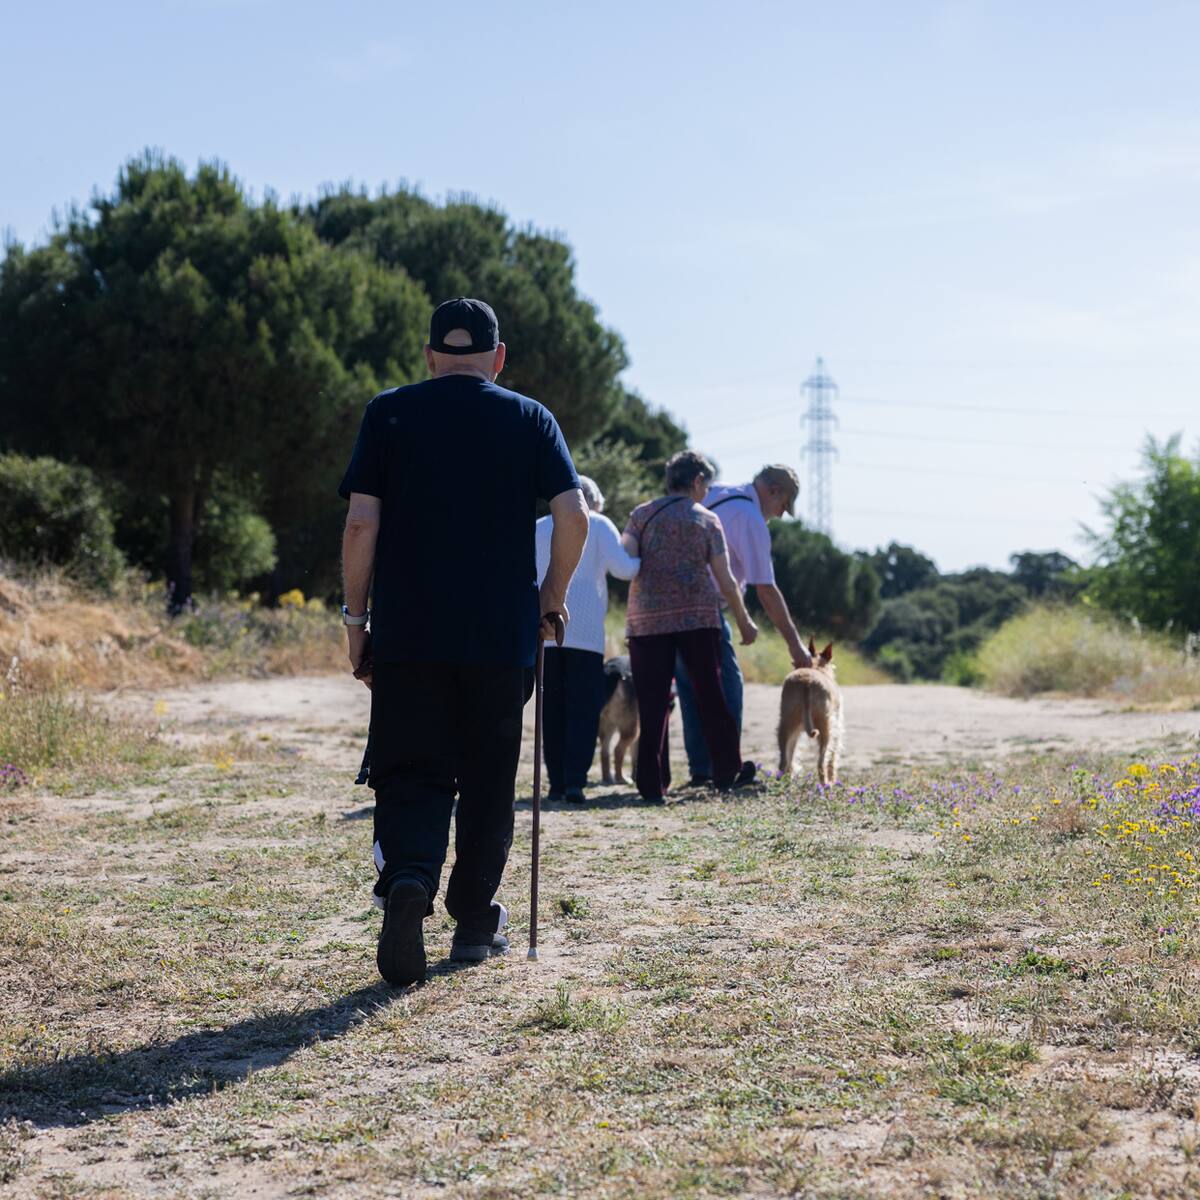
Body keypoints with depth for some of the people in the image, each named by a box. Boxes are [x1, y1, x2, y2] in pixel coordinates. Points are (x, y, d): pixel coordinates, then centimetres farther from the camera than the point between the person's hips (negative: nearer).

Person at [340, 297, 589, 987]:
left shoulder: (390, 414, 4)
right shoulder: (531, 419, 6)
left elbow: (362, 524, -3)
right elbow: (574, 517, -5)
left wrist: (356, 618, 4)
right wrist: (553, 600, 8)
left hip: (407, 632, 0)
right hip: (503, 633, 1)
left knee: (411, 774, 2)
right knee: (489, 778, 13)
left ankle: (408, 881, -25)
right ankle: (476, 923, 18)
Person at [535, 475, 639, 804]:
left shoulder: (539, 528, 16)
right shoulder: (598, 524, 5)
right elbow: (622, 568, -5)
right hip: (584, 629, -3)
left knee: (552, 707, 6)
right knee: (584, 706, -3)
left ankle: (557, 783, 3)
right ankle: (575, 780, -14)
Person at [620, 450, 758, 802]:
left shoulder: (642, 514, 7)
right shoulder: (707, 519, 5)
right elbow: (725, 579, 3)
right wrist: (745, 622, 12)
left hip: (648, 618, 1)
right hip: (698, 616, -1)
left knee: (652, 703, 1)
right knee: (711, 696, 11)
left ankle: (652, 782, -2)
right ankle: (727, 771, 19)